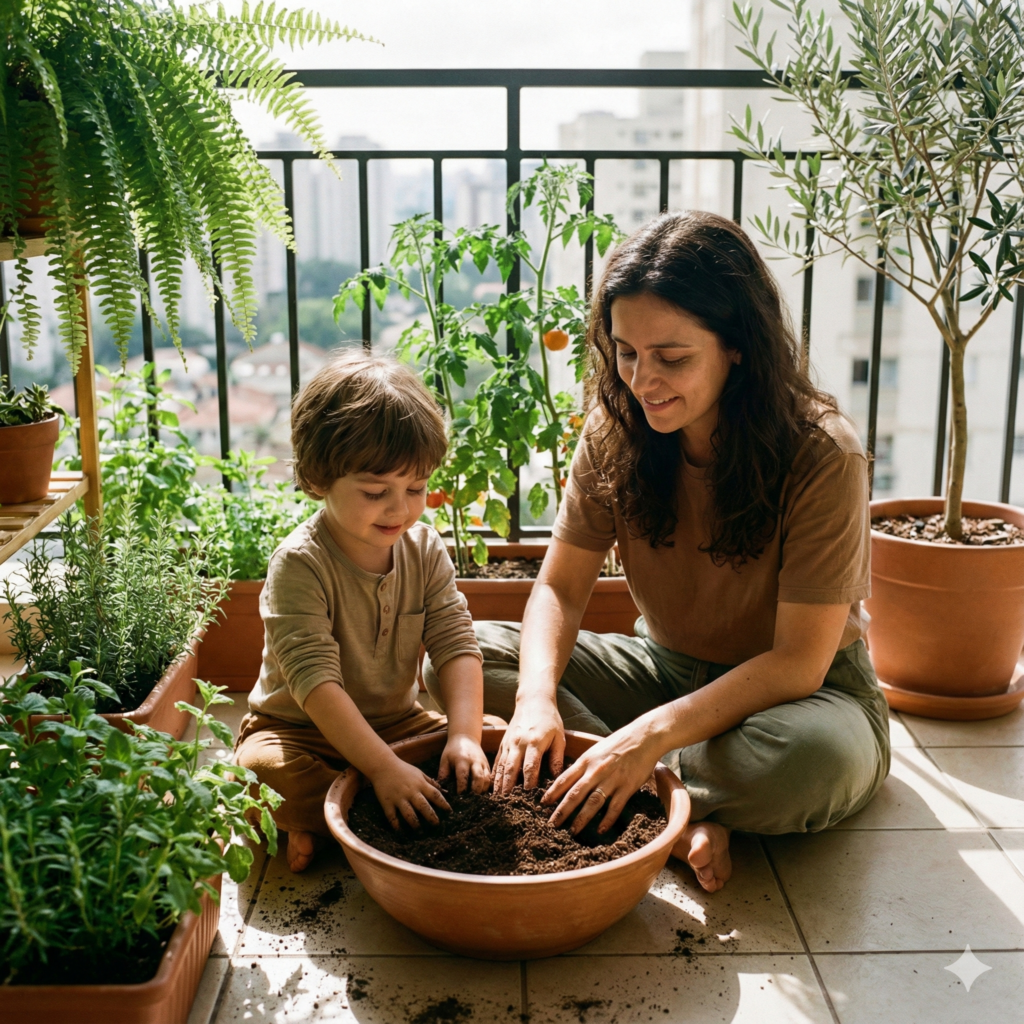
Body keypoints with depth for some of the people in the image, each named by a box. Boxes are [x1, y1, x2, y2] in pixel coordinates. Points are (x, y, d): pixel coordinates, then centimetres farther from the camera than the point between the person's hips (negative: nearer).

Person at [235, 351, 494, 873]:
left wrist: (464, 734, -27)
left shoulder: (425, 548, -5)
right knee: (261, 770, -35)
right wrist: (385, 769, -36)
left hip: (397, 722, 6)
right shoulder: (299, 564, -23)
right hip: (299, 729, -6)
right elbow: (314, 680, -30)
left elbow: (457, 644, -10)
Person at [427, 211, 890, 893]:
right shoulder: (617, 429, -9)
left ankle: (652, 786, -11)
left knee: (815, 759, -41)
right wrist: (537, 696, -27)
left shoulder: (823, 455, -23)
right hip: (667, 670, 5)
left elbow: (798, 661, -24)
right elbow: (560, 588, -7)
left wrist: (653, 735, -35)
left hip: (802, 691, -4)